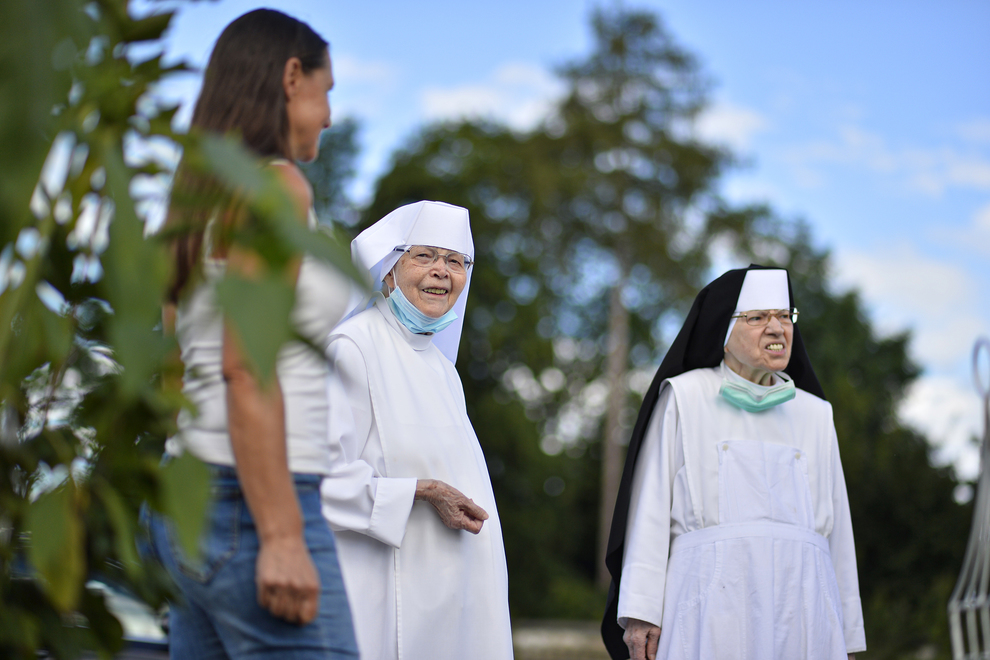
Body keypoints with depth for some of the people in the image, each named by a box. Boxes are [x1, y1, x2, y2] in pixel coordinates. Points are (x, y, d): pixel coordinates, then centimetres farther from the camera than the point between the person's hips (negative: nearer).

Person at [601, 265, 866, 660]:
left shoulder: (814, 414, 19)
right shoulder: (684, 398, 10)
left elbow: (836, 528, 19)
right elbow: (650, 509, 4)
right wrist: (640, 611, -6)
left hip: (799, 612, 3)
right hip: (712, 605, -3)